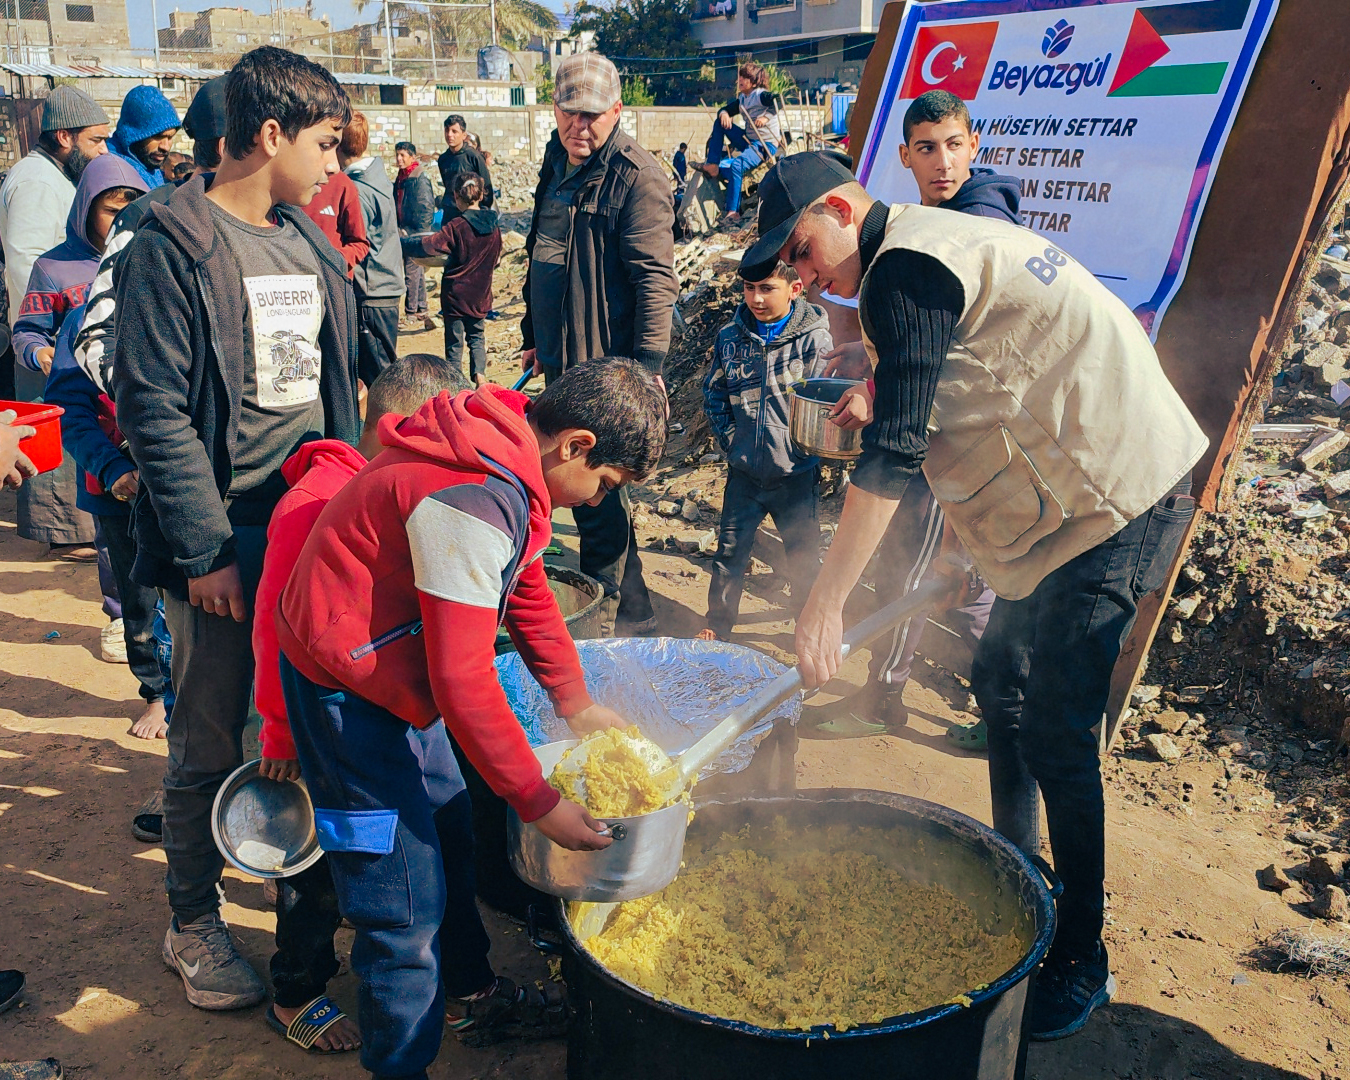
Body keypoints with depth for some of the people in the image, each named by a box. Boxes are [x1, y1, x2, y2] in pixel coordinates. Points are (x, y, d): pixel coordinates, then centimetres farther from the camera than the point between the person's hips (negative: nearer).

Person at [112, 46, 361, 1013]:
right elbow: (154, 406, -14)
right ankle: (193, 923, 24)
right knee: (211, 737, 5)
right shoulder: (176, 243, -10)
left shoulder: (308, 243, 12)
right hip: (226, 535, -6)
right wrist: (204, 551, -16)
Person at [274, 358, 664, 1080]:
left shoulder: (507, 459, -1)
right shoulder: (475, 502, -32)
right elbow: (463, 680, -29)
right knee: (405, 900, -2)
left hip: (394, 667, 10)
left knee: (449, 839, 23)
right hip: (348, 691, -10)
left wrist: (576, 704, 18)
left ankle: (469, 989, 43)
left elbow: (527, 588, 13)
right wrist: (539, 803, -19)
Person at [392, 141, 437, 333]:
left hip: (416, 233, -9)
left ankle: (412, 315, 0)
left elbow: (426, 207, -15)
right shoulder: (400, 178, 14)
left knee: (412, 272, -6)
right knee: (417, 273, 13)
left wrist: (419, 232, -17)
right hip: (406, 232, 9)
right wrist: (400, 228, 13)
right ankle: (422, 313, 21)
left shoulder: (420, 178, -12)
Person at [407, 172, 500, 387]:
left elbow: (428, 246, -22)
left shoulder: (456, 226, -17)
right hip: (480, 295, 4)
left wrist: (404, 243, -9)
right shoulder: (493, 227, -1)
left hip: (456, 293, -4)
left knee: (454, 341, 8)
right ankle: (479, 374, 3)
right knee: (476, 336, 19)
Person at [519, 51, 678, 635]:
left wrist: (648, 368, -24)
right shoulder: (558, 168, 15)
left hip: (606, 366, -9)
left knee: (595, 498, -4)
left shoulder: (634, 176, -13)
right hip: (562, 359, 9)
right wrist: (535, 339, 26)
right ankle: (629, 613, 32)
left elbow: (655, 280, -19)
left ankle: (615, 619, 12)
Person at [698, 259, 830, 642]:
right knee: (730, 550, 9)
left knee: (804, 554, 9)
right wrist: (730, 440, 1)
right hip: (744, 470, 3)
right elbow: (713, 394, 11)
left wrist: (803, 449, -11)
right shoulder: (730, 337, 1)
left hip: (795, 471, -2)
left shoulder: (815, 338, -9)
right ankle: (718, 625, 26)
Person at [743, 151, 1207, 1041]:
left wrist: (827, 602, -24)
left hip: (1116, 493, -11)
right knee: (1003, 680, 17)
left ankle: (1080, 963, 7)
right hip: (1078, 489, 11)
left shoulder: (904, 270, -16)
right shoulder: (937, 243, 16)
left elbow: (894, 452, -24)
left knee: (1053, 736, -8)